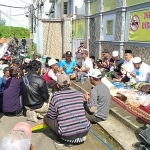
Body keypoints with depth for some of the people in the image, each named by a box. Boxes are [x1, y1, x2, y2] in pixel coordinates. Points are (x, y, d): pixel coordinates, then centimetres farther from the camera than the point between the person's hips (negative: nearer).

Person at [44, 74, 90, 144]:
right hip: (84, 132, 4)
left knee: (46, 118, 15)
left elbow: (51, 116, 1)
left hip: (67, 136, -4)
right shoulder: (79, 94, 1)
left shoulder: (56, 96, -10)